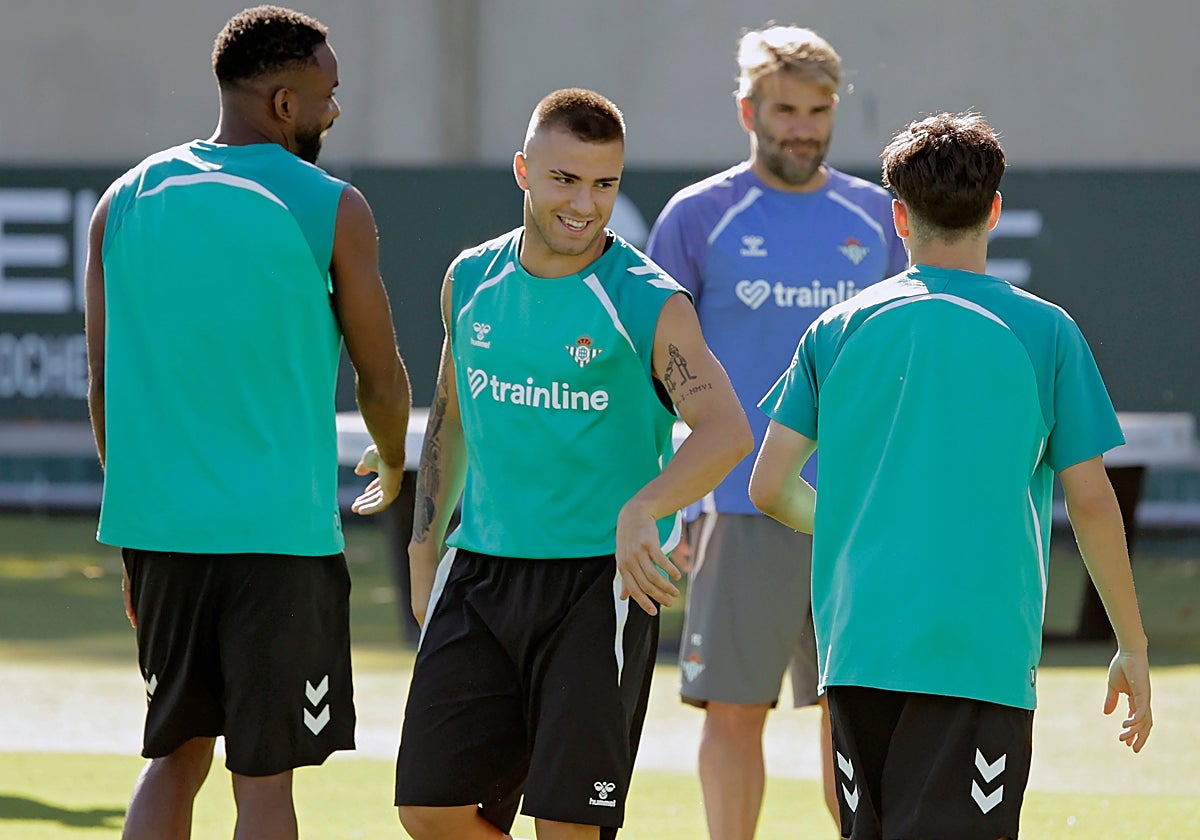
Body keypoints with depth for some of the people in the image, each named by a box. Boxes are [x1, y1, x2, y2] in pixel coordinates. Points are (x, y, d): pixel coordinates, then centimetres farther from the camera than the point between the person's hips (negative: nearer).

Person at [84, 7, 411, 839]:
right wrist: (391, 467, 26)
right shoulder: (331, 210, -5)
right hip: (278, 531, -5)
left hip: (156, 523, 5)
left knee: (177, 754, 17)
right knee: (264, 772, 1)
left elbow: (104, 382, 11)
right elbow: (382, 378, 4)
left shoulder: (126, 201, 8)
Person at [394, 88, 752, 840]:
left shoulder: (651, 305, -11)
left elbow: (726, 431, -24)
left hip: (601, 580, -5)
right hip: (481, 573, 5)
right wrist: (424, 553, 18)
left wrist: (643, 512, -42)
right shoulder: (472, 281, 6)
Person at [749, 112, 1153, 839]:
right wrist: (1133, 648, 10)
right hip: (984, 648, -3)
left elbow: (770, 487, 5)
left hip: (860, 640, 3)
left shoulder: (839, 330, 7)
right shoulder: (1045, 334, 1)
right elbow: (1092, 503, 0)